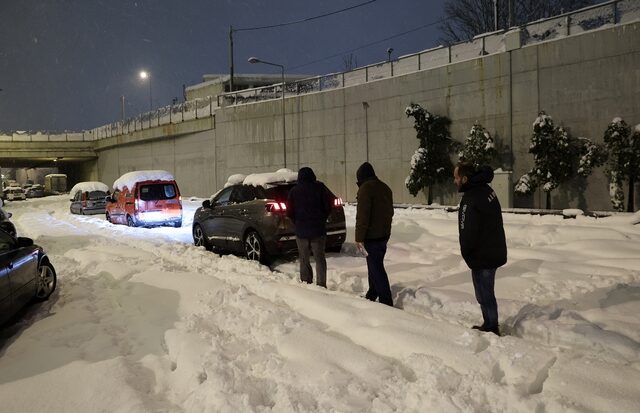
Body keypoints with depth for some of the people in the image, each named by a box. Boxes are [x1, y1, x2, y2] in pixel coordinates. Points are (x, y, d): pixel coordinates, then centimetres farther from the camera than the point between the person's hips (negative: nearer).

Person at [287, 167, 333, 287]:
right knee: (319, 258, 7)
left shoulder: (294, 191, 0)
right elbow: (329, 205, -3)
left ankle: (306, 283, 10)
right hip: (318, 229, 0)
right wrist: (322, 219, 10)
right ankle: (321, 284, 2)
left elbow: (289, 212, -2)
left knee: (304, 259, 11)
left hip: (301, 230, 0)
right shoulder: (320, 187, -2)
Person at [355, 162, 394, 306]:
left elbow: (362, 216, -20)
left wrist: (359, 237, -18)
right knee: (375, 266, 19)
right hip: (384, 234, 9)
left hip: (371, 236, -9)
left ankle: (386, 302, -5)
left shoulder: (365, 188, -14)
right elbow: (390, 212, 22)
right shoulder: (385, 188, 14)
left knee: (376, 269, -5)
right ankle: (372, 295, 31)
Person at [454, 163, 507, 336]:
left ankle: (491, 328, 14)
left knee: (484, 294, 3)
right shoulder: (486, 189, 2)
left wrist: (466, 254, -7)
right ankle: (490, 325, 33)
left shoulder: (470, 201, -24)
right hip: (494, 250, 10)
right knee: (487, 291, 21)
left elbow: (468, 232, -23)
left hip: (482, 256, -10)